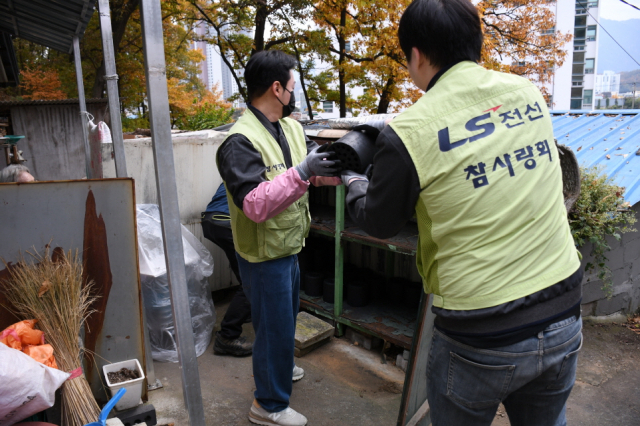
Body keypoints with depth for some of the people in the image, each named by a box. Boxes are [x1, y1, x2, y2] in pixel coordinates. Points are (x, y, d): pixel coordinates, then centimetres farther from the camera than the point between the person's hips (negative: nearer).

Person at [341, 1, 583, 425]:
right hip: (565, 315, 5)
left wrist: (354, 183, 19)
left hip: (484, 340, -5)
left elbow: (379, 224, -2)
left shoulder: (407, 132, -18)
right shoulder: (528, 92, -1)